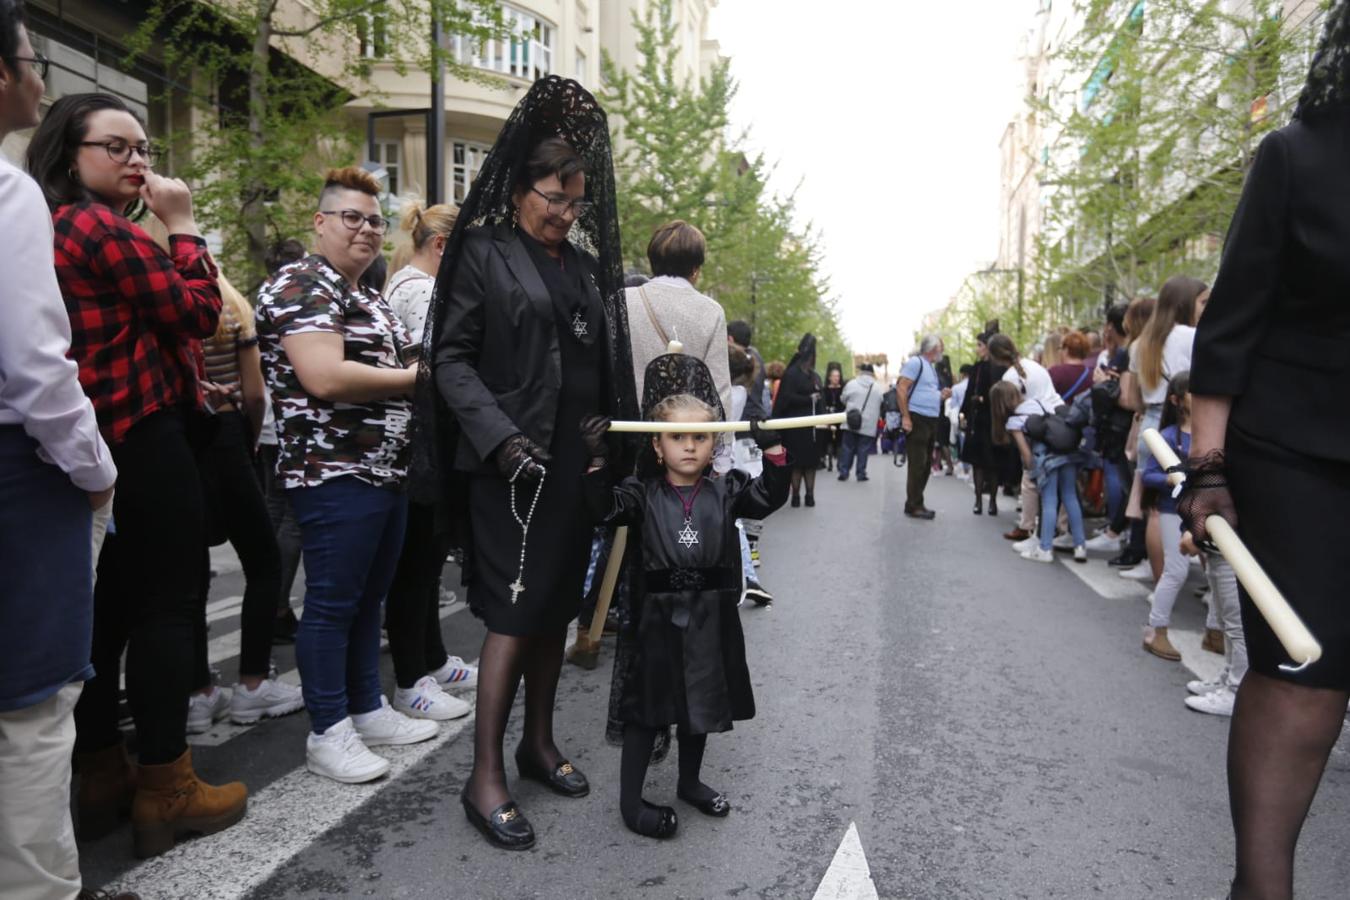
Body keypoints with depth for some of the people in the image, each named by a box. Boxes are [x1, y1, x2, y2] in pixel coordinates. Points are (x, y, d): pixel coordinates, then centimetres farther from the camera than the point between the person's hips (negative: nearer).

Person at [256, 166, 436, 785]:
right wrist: (413, 377, -13)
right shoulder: (299, 287, -9)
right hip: (335, 473, -9)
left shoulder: (370, 299, 20)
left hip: (388, 472, 9)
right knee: (332, 603, 0)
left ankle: (368, 709, 28)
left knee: (369, 598, 15)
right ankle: (327, 733, 12)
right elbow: (325, 377, -22)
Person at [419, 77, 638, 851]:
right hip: (513, 466, -6)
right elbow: (451, 359, -7)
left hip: (576, 464, 6)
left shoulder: (586, 266, 14)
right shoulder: (483, 255, -2)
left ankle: (539, 742, 27)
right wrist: (500, 438, -18)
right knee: (515, 613, -5)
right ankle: (486, 777, 7)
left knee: (558, 608, 12)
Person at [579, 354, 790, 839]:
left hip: (711, 616, 3)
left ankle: (690, 782, 39)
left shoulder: (726, 491, 2)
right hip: (659, 614, -3)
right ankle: (630, 800, 18)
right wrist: (598, 461, -26)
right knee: (647, 707, 6)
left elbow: (771, 496, -7)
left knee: (703, 702, 18)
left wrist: (773, 448, -20)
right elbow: (605, 508, -16)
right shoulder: (643, 493, -3)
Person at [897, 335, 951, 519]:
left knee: (926, 465, 11)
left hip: (931, 421, 9)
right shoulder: (915, 362, -9)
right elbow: (901, 388, -17)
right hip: (917, 420, -9)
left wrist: (942, 396, 8)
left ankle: (916, 504, 19)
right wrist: (905, 417, -21)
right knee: (917, 465, -8)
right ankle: (913, 506, -2)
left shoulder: (931, 367, 19)